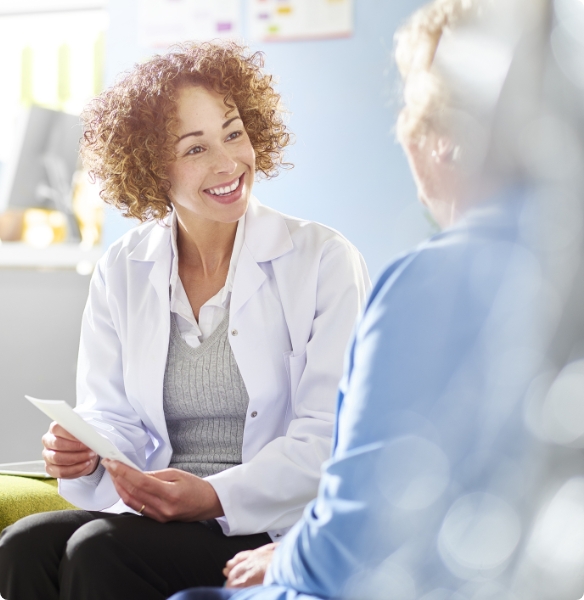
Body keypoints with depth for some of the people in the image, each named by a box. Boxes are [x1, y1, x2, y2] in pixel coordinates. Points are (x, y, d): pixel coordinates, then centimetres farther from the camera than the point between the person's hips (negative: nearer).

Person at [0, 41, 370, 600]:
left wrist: (217, 497, -22)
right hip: (149, 514, 4)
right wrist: (85, 454, -14)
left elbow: (329, 436, -8)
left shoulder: (324, 261, -1)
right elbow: (113, 418, 10)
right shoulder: (121, 271, 12)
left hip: (276, 530, -4)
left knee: (100, 549, -29)